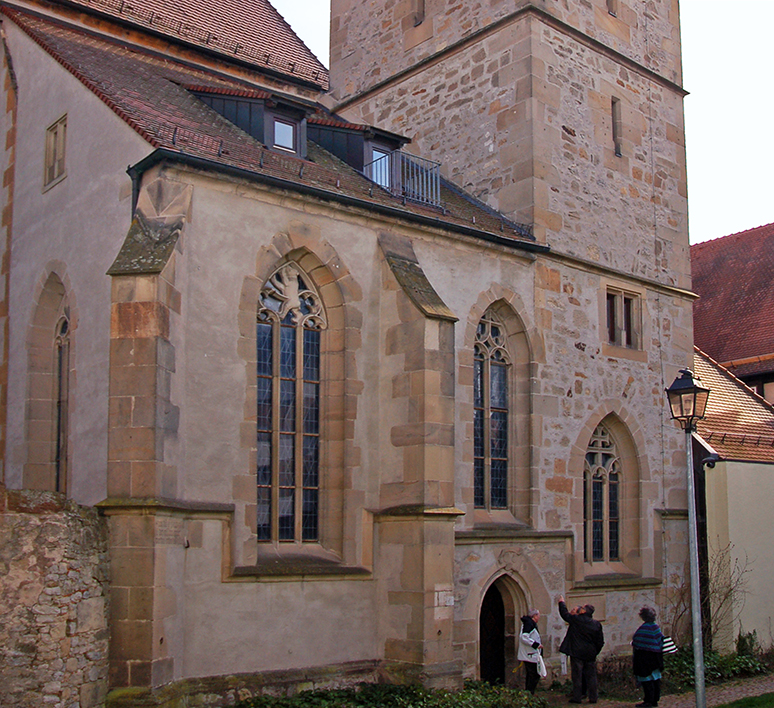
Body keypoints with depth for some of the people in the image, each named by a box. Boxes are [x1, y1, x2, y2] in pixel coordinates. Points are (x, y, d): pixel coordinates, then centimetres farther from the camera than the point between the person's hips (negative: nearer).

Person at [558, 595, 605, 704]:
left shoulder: (575, 619, -9)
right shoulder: (597, 624, 2)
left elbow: (565, 613, 6)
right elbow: (600, 642, 5)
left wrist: (561, 602, 22)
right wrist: (595, 652, 16)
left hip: (577, 653, -3)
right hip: (590, 654, 3)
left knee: (577, 676, 2)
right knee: (591, 676, 9)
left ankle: (577, 697, 3)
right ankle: (593, 697, 11)